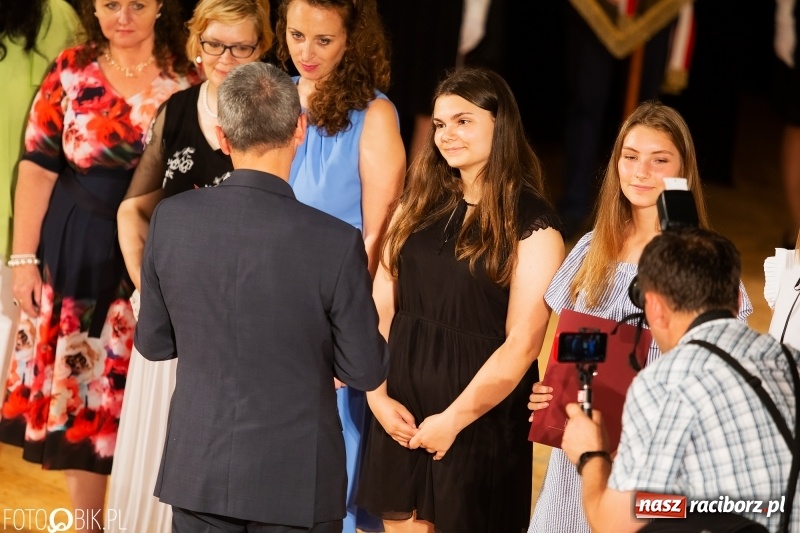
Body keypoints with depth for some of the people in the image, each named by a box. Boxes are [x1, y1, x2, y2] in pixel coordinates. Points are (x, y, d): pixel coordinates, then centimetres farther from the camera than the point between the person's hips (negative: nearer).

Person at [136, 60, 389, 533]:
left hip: (197, 470, 3)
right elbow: (366, 372, -9)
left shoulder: (171, 219, -9)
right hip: (294, 477, -3)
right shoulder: (336, 243, -18)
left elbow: (153, 343, 3)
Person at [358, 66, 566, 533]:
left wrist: (454, 418, -13)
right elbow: (382, 307, 6)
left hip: (481, 415, -5)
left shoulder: (532, 225, -9)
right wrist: (377, 394, -4)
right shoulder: (419, 206, 7)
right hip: (402, 410, 5)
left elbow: (521, 345, -13)